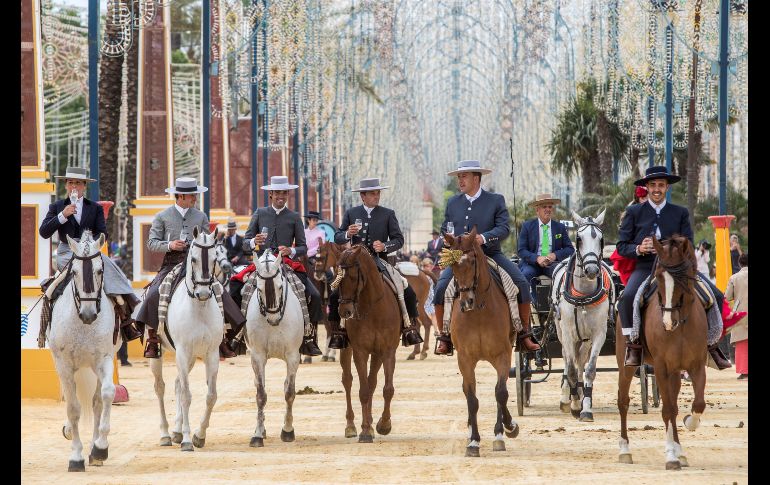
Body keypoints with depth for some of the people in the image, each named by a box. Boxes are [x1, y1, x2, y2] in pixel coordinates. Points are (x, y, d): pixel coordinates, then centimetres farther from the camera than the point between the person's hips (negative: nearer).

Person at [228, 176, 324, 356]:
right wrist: (254, 242, -14)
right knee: (234, 289, -17)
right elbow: (245, 243, 9)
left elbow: (303, 247, 9)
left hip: (288, 265, 0)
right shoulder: (260, 214, 10)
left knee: (314, 296, -19)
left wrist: (291, 251, -12)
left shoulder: (294, 218, 9)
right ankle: (234, 335, -2)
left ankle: (308, 337, -5)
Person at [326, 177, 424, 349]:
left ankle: (409, 327, -1)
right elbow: (337, 238, 7)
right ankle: (338, 331, 1)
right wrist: (348, 234, -16)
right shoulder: (351, 214, 7)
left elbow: (399, 239, 2)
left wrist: (384, 246, -17)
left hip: (380, 264, -1)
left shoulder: (388, 214, 4)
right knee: (335, 296, -13)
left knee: (409, 293, -14)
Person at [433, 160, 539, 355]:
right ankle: (444, 338, -9)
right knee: (441, 288, -23)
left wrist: (484, 238, -26)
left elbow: (504, 228, -9)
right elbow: (445, 229, 15)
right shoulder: (453, 203, 11)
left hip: (490, 254, -1)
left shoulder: (496, 200, 2)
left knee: (522, 284, -18)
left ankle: (524, 335, -5)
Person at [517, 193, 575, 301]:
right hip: (532, 263, -1)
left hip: (553, 263, 1)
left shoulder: (560, 227, 12)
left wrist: (555, 255, -11)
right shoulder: (527, 226, 7)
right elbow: (521, 250, 1)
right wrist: (537, 258, -18)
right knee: (527, 274, -33)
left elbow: (570, 249, 9)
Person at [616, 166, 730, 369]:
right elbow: (622, 246, 5)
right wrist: (638, 249, -16)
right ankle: (633, 347, -18)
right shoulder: (634, 212, 8)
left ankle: (712, 346, 4)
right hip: (645, 268, -2)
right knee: (627, 297, -33)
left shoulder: (680, 213, 11)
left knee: (715, 296, -11)